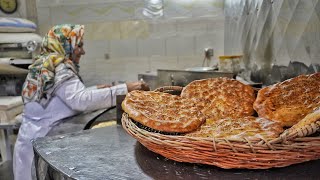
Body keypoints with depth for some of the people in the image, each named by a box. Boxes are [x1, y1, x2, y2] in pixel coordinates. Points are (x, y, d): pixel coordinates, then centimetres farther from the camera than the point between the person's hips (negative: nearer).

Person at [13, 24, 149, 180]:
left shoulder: (45, 65, 12)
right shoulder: (58, 67, -18)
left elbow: (69, 97, 18)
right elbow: (80, 100, -32)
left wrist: (96, 89, 11)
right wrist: (125, 89, -32)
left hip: (37, 137, 9)